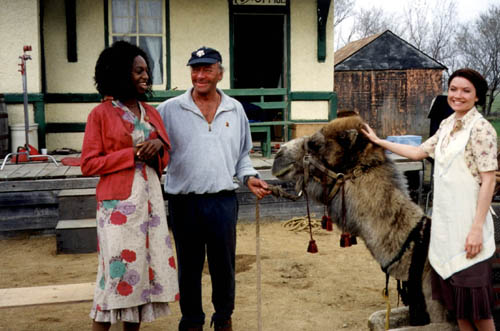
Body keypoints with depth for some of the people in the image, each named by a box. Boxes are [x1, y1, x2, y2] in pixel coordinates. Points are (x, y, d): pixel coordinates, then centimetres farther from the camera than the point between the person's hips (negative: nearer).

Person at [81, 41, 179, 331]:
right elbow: (88, 165, -6)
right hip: (120, 202, -5)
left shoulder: (151, 113, 13)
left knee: (145, 265, 7)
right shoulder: (101, 114, -2)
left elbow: (164, 160, 20)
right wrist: (132, 155, -13)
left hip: (150, 199, 6)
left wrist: (159, 146, -3)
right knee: (117, 269, -6)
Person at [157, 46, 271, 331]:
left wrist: (249, 177, 2)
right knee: (189, 266, 10)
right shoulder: (170, 110, 1)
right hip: (184, 201, -1)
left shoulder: (235, 109, 9)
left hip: (223, 200, 2)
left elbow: (242, 154, 17)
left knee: (224, 264, 11)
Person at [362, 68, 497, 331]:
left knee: (472, 296, 1)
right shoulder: (447, 125, 10)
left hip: (467, 222, -7)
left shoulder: (481, 129, -12)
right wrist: (379, 141, 20)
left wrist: (477, 229, -18)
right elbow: (418, 152, 18)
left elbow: (488, 181, -14)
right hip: (444, 220, 7)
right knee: (452, 290, 16)